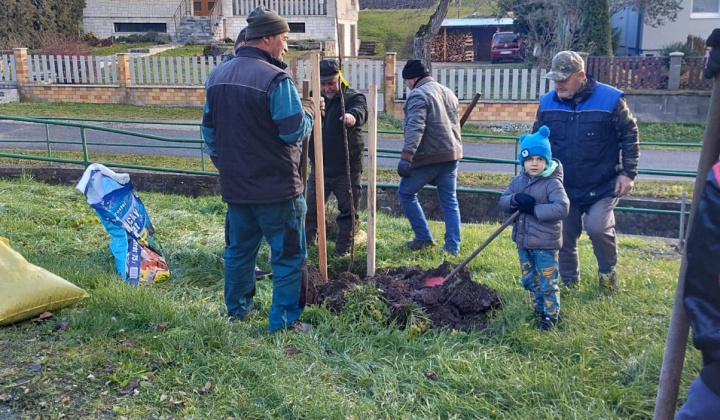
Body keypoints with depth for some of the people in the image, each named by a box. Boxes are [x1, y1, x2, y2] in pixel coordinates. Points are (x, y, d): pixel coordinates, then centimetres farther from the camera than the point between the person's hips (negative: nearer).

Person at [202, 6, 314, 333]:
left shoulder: (218, 76, 9)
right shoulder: (275, 79, -16)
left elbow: (209, 132, 15)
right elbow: (295, 132, -19)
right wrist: (307, 114, 2)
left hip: (235, 186, 7)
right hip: (276, 187, -7)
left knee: (239, 250, 20)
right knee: (289, 255, 4)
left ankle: (237, 311, 32)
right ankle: (284, 321, 9)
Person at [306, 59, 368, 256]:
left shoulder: (353, 97, -9)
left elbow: (360, 110, -33)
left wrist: (353, 115, -57)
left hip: (346, 169, -4)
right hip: (319, 167, 4)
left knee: (348, 211, 6)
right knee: (310, 210, 13)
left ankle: (344, 250, 20)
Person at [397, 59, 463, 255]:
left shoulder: (418, 95, -11)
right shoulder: (448, 93, 16)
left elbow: (415, 128, -24)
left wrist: (406, 156, -30)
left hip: (428, 157, -8)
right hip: (451, 154, 8)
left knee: (406, 193, 10)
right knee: (450, 201, 11)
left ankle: (424, 238, 10)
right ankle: (453, 247, 11)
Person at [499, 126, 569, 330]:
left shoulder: (552, 183, -15)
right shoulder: (517, 181, 3)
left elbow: (562, 208, -26)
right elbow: (503, 202, 2)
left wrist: (534, 209, -25)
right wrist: (516, 198, -20)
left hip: (545, 243, -6)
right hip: (523, 241, 7)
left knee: (547, 282, 4)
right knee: (529, 280, 19)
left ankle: (551, 314, 19)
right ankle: (539, 308, 36)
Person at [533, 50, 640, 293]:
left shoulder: (610, 99, -13)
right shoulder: (547, 103, -3)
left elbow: (630, 136, -5)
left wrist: (628, 173, -10)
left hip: (602, 187, -3)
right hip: (563, 188, 4)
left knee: (598, 227, -19)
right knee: (564, 236, 9)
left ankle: (608, 271, 11)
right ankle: (568, 281, 31)